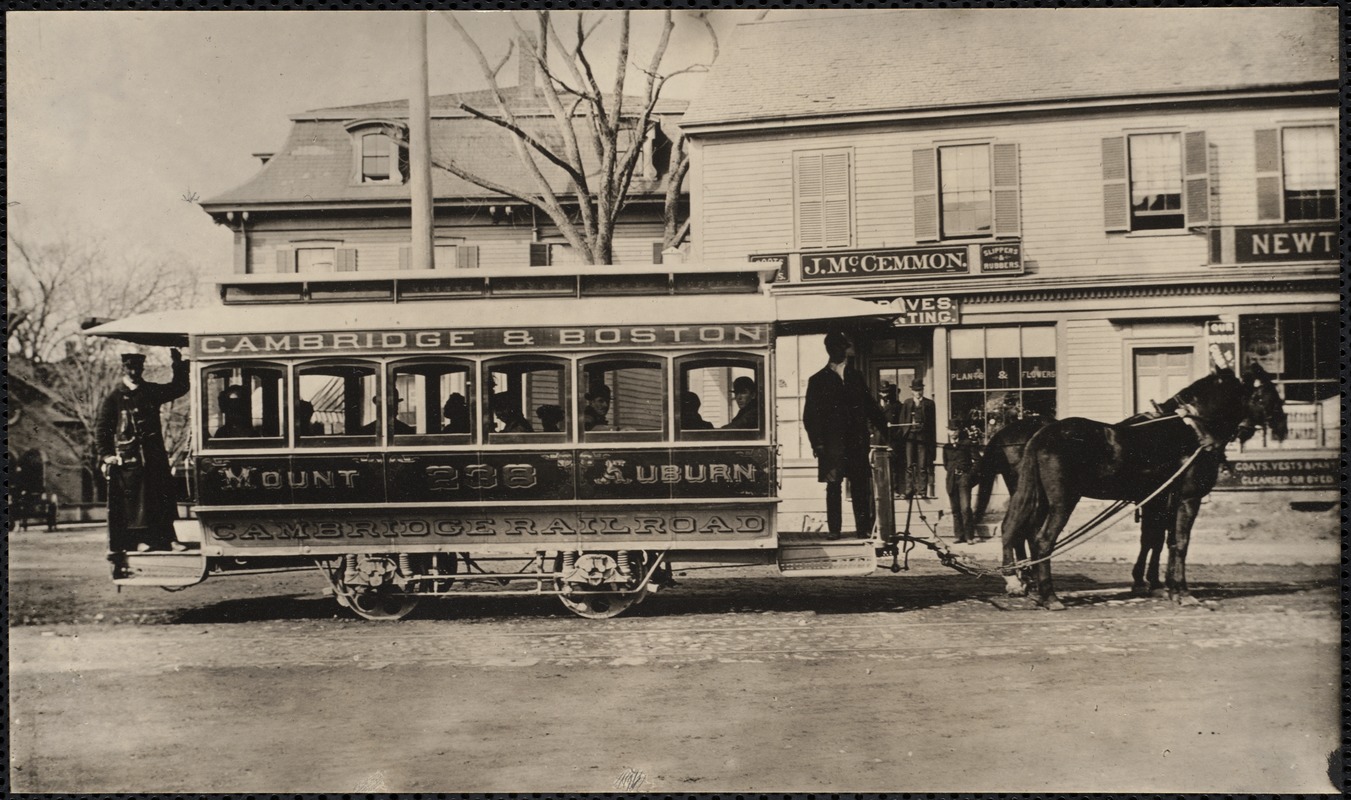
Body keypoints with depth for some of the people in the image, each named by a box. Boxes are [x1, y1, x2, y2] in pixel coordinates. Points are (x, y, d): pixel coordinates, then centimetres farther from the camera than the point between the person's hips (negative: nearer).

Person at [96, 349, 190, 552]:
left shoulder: (152, 391, 11)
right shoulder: (115, 397, 1)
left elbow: (180, 388, 18)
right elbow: (101, 428, 1)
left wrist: (179, 364, 5)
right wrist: (105, 455, -7)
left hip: (154, 455, 3)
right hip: (127, 458, -3)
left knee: (163, 496, 1)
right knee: (132, 500, -3)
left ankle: (167, 539, 5)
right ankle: (139, 539, 2)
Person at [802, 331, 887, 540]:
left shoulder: (856, 376, 16)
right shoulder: (818, 380, 7)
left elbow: (870, 406, 17)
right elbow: (810, 415, 4)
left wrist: (886, 428, 8)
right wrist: (816, 443, -6)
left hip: (857, 442, 2)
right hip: (832, 443, -2)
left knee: (861, 486, -2)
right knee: (833, 486, -2)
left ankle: (863, 529, 1)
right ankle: (834, 529, 2)